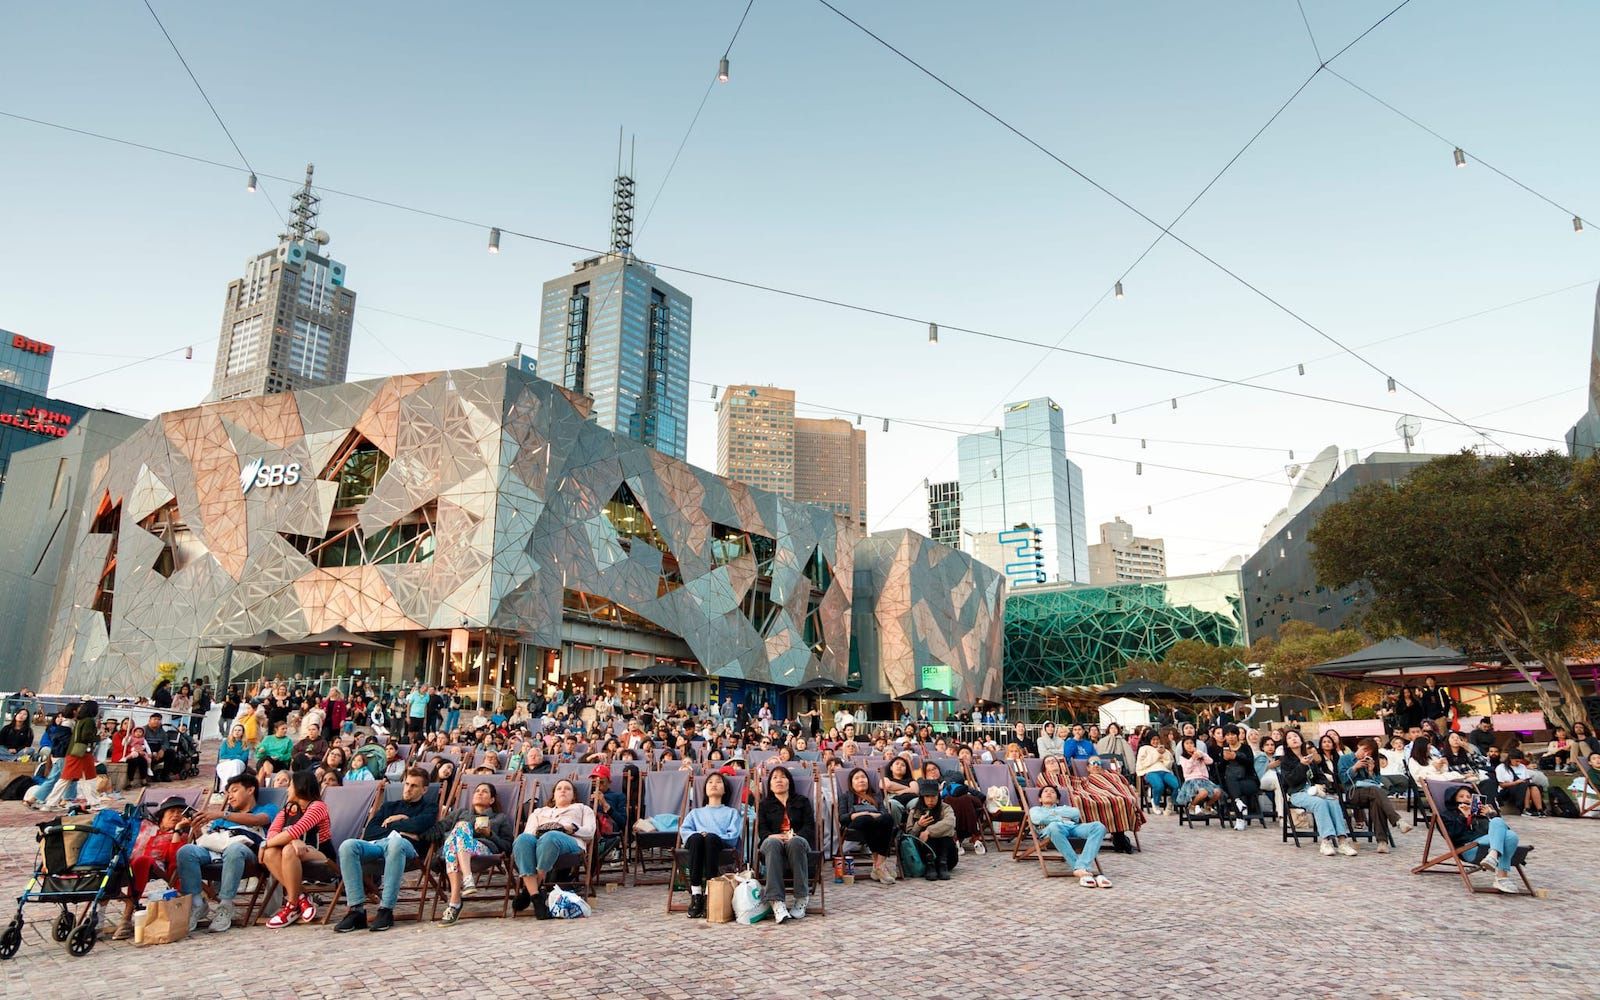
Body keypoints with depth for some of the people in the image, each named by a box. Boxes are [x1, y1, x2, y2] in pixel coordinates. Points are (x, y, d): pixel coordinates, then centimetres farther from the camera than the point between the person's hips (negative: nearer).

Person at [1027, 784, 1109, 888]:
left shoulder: (1064, 808, 41)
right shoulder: (1035, 809, 33)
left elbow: (1076, 813, 16)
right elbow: (1039, 819, 7)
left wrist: (1054, 812, 13)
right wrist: (1059, 818, 10)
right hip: (1054, 828, -4)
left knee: (1099, 826, -28)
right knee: (1054, 826, -43)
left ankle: (1081, 867, -43)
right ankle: (1079, 869, -45)